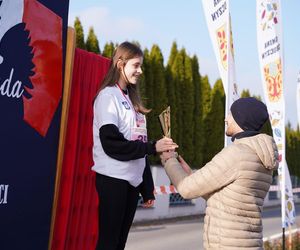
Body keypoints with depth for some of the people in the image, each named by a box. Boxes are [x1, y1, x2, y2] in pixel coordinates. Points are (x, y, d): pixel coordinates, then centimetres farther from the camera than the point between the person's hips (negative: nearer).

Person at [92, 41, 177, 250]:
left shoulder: (132, 99, 17)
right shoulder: (108, 96, -6)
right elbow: (112, 143, -17)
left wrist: (147, 188, 12)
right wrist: (153, 147, -18)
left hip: (133, 179, 7)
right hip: (113, 179, -7)